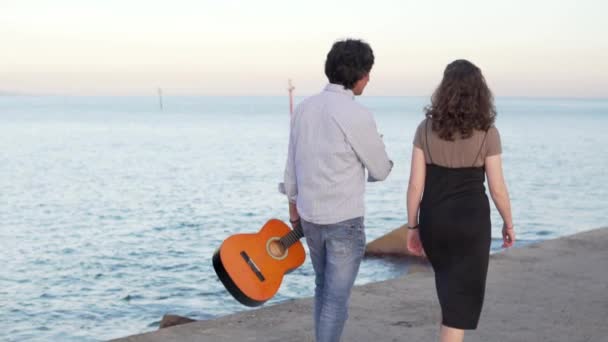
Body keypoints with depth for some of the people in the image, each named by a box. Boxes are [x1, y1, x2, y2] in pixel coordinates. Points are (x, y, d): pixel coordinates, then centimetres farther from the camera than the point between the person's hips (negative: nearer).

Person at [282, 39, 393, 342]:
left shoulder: (305, 108, 3)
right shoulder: (357, 116, -18)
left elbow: (292, 165, 11)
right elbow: (380, 170, -7)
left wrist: (294, 208, 23)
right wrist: (371, 169, 17)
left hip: (310, 216, 7)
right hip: (344, 220, -7)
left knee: (324, 288, 22)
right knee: (337, 298, 0)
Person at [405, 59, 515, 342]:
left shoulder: (426, 128, -3)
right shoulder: (487, 133, -8)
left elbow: (416, 184, -4)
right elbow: (497, 188, -6)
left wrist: (412, 226, 5)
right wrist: (508, 223, 10)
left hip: (434, 219, 3)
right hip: (471, 219, -3)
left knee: (448, 282, 25)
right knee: (463, 293, 4)